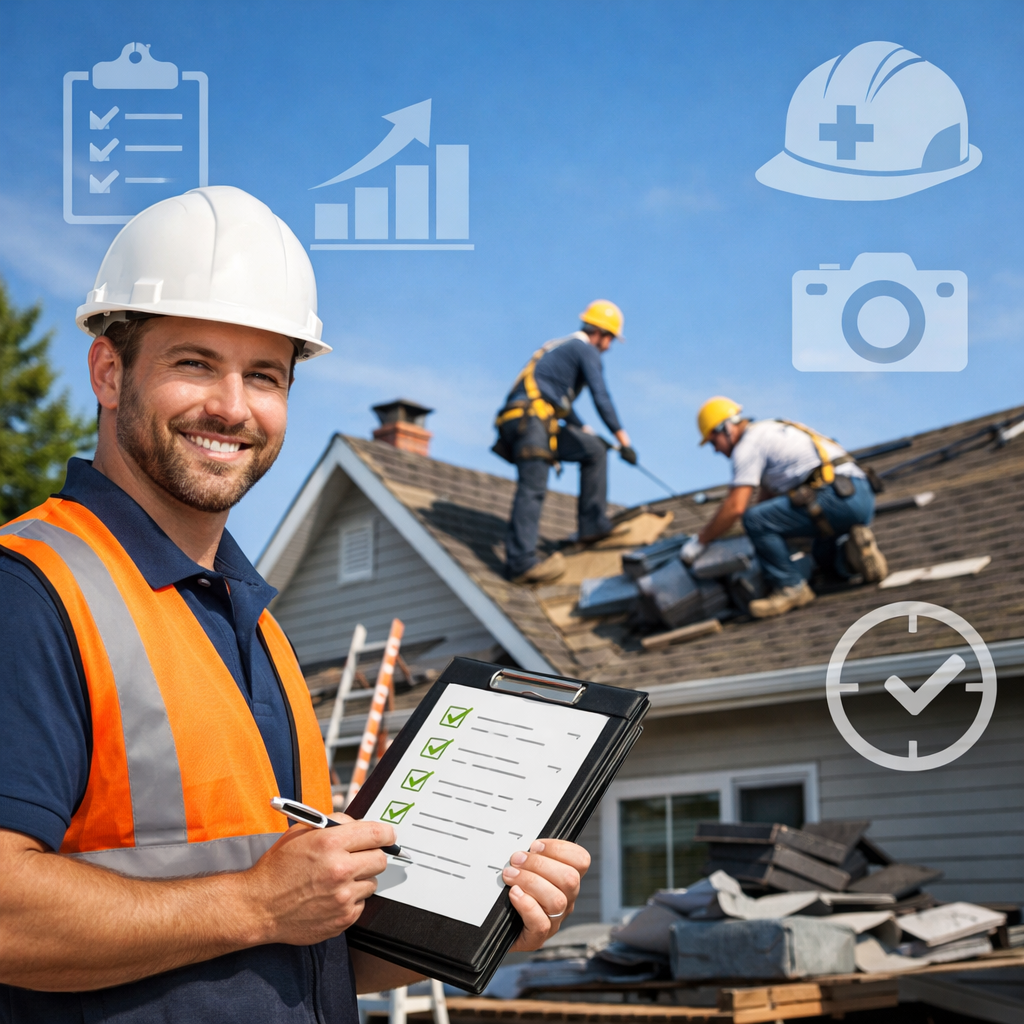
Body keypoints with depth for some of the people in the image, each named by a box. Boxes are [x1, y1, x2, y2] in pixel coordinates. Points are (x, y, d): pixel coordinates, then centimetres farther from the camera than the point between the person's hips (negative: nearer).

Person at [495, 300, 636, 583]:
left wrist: (584, 431, 41)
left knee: (594, 450, 15)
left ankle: (593, 526, 10)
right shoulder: (586, 349, 2)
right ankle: (522, 562, -32)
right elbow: (601, 399, -7)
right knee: (533, 487, -20)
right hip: (530, 419, -9)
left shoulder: (561, 347, 30)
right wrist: (623, 440, -5)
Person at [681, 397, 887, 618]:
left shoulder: (748, 444, -1)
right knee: (824, 558, 33)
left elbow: (735, 506, -9)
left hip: (837, 497, -10)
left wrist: (700, 541, 2)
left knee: (754, 520, -14)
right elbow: (768, 495, 36)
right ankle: (854, 550, 2)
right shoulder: (773, 431, 28)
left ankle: (790, 587, -6)